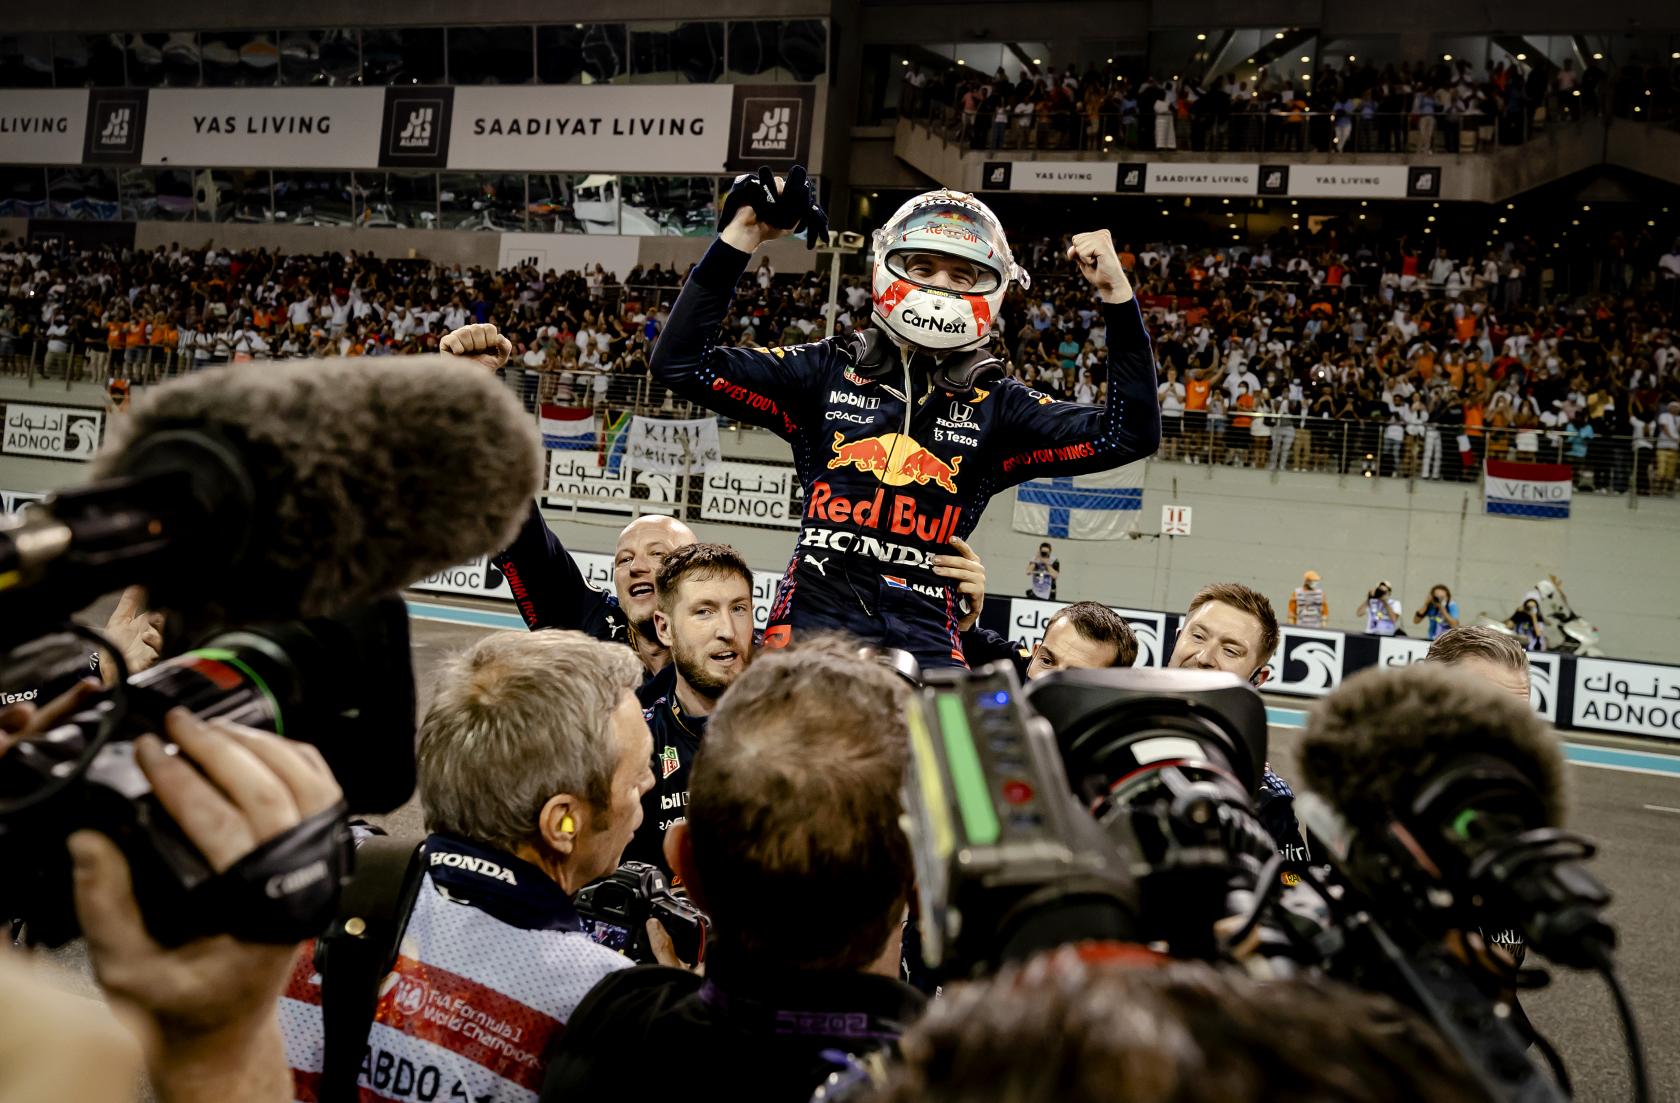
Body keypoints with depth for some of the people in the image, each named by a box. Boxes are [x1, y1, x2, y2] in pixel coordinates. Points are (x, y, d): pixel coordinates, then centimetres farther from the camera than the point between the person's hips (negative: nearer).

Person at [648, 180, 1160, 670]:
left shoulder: (996, 405, 11)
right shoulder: (828, 371, 10)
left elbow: (1129, 434, 4)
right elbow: (681, 363, 6)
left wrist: (1116, 294, 0)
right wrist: (741, 238, 1)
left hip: (924, 637, 1)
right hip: (812, 619, -1)